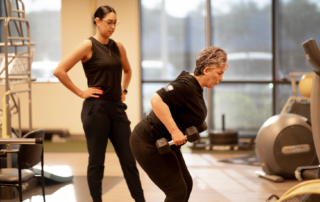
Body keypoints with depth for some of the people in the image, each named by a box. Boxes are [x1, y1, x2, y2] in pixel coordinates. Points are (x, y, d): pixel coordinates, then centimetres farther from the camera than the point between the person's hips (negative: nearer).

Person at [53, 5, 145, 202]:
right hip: (96, 109, -6)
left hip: (117, 108, 6)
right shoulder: (88, 46, -8)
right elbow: (59, 71, -14)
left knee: (129, 159, 7)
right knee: (96, 162, 3)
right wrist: (81, 93, -12)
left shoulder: (118, 47, 10)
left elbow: (127, 70, 30)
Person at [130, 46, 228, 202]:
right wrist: (174, 131, -33)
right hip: (148, 143, -10)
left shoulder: (196, 88, 8)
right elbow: (156, 100, -34)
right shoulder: (186, 86, -23)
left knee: (186, 184, 13)